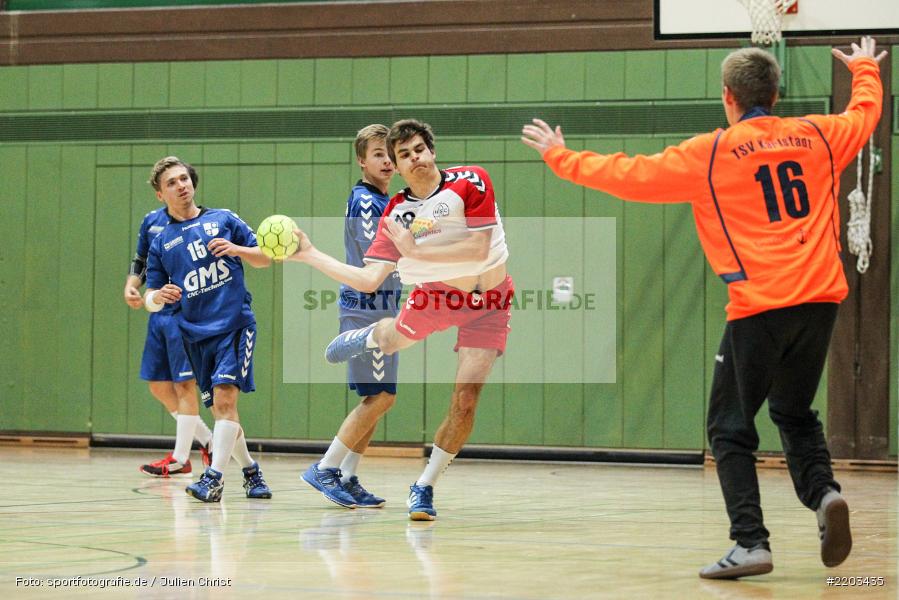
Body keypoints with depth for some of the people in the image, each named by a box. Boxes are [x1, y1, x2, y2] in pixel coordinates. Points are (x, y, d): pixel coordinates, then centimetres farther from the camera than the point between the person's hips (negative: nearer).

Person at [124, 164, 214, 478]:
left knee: (184, 384, -5)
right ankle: (207, 441, 23)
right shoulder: (151, 222, 11)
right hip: (158, 313, 7)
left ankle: (180, 458, 2)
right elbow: (140, 262, 20)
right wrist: (131, 286, 0)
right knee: (158, 384, 10)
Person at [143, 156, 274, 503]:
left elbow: (265, 258, 9)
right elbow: (151, 300, 9)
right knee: (219, 408, 6)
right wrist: (158, 297, -14)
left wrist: (237, 249, -11)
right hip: (195, 334, 3)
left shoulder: (223, 219, 7)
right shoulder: (161, 243, 10)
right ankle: (250, 471, 25)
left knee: (225, 398, -18)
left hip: (235, 325, -3)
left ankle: (214, 478, -22)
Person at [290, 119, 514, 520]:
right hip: (437, 292, 3)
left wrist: (416, 250, -31)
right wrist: (310, 255, -18)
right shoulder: (396, 212, -11)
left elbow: (478, 249, -27)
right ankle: (369, 337, 60)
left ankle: (424, 487, 1)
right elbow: (369, 280, -14)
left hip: (486, 301, -3)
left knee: (466, 399, -13)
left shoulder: (470, 182, -20)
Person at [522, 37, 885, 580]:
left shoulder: (711, 153, -3)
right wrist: (865, 70, 52)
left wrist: (561, 157, 13)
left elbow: (631, 176, 0)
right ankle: (823, 492, -5)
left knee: (731, 427, 4)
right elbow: (865, 113, 31)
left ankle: (751, 542, -8)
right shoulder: (818, 136, 10)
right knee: (795, 413, 22)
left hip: (760, 306, -5)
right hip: (820, 297, 5)